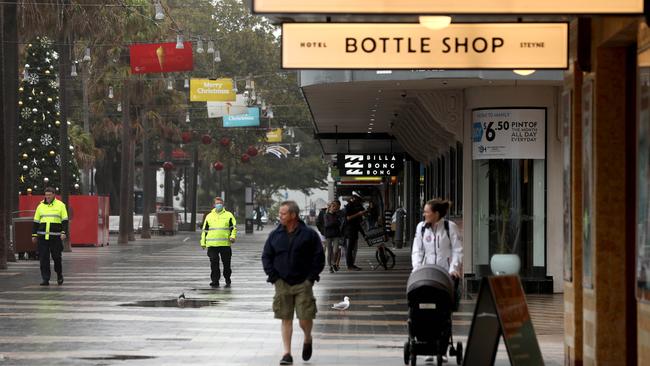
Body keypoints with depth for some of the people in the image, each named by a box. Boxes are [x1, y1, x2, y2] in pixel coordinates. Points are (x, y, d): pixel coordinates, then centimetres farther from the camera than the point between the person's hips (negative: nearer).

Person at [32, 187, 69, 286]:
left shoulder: (60, 205, 3)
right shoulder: (40, 206, 12)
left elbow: (65, 221, 1)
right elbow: (36, 221, 15)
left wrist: (64, 233, -11)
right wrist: (34, 235, 10)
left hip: (55, 236, -2)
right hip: (42, 237, 2)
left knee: (57, 257, 1)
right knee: (43, 258, -3)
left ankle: (59, 275, 24)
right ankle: (45, 279, 0)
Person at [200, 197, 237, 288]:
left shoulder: (228, 215, 9)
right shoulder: (209, 216, 15)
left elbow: (234, 227, 5)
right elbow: (205, 230, 17)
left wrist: (233, 236, -12)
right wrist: (203, 242, 12)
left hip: (225, 244, -1)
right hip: (212, 245, 1)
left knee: (226, 263, 4)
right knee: (214, 264, -3)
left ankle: (228, 281, 20)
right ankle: (215, 282, 2)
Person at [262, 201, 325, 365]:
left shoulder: (309, 235, -2)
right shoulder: (275, 235, 5)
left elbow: (319, 258, 0)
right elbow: (266, 257, 10)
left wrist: (311, 278, -6)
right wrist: (273, 277, 0)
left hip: (303, 284, -2)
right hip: (282, 284, 2)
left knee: (305, 319, -5)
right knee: (286, 319, 1)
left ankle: (308, 339, 27)